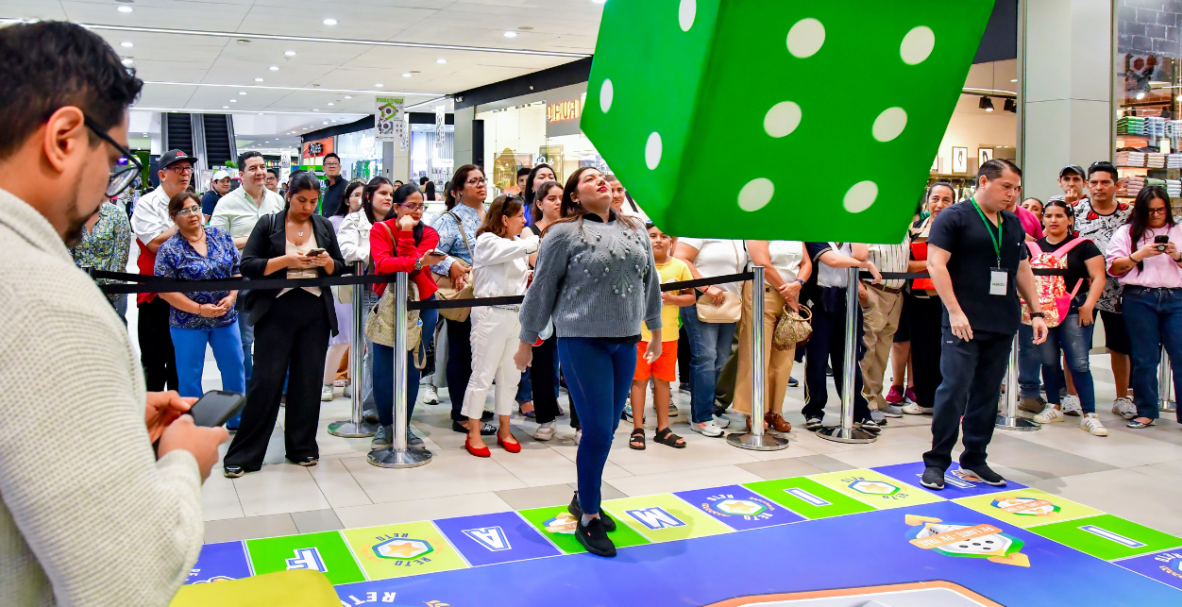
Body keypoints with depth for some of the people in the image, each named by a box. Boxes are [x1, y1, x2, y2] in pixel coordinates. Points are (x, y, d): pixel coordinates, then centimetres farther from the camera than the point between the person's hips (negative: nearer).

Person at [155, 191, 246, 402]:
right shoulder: (169, 249, -8)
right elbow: (165, 290, -11)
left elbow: (237, 269, 6)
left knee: (235, 369, 10)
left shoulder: (221, 236, 3)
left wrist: (231, 296, -11)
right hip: (188, 323, -3)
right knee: (190, 377, 6)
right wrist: (199, 309, -18)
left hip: (225, 318, 3)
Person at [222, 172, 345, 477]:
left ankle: (302, 447, 20)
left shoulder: (324, 226, 11)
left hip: (315, 314, 3)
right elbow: (248, 265, -6)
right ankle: (243, 455, 6)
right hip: (276, 312, -3)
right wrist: (286, 260, -18)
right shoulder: (268, 224, 1)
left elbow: (339, 268, 13)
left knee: (308, 382, 7)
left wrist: (326, 261, -9)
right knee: (266, 382, -3)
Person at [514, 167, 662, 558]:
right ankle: (588, 520, 7)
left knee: (607, 428, 12)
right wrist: (527, 342, 2)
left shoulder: (636, 231, 12)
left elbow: (650, 282, 20)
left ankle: (584, 498, 32)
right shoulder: (564, 233, -5)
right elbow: (542, 288, -1)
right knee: (597, 429, -7)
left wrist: (656, 331, 24)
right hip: (582, 340, -5)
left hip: (626, 341, 6)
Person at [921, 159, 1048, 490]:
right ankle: (936, 461, 1)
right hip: (964, 324, -6)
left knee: (988, 393, 9)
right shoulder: (954, 217, -4)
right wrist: (954, 311, -18)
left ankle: (974, 459, 20)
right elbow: (936, 264, -12)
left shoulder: (1014, 224, 17)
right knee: (954, 390, -9)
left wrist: (1036, 312, 13)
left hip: (1003, 326, 7)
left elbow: (1023, 270, 22)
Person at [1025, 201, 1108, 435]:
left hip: (1073, 310, -3)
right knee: (1049, 361, 8)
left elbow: (1098, 278, -3)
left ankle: (1089, 414, -3)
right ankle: (1054, 407, 22)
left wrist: (1088, 305, -13)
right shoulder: (1033, 247, 9)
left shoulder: (1083, 246, 0)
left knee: (1079, 363, -8)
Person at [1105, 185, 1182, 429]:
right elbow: (1114, 267, 0)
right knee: (1144, 359, 4)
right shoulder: (1127, 232, 10)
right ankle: (1146, 411, 14)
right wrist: (1139, 255, -12)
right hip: (1140, 299, -1)